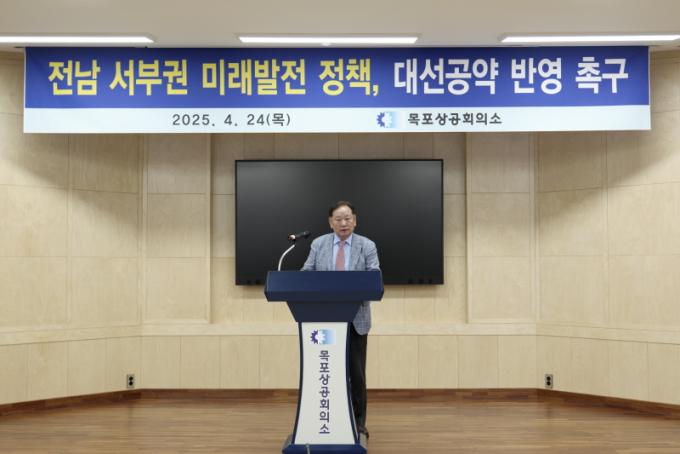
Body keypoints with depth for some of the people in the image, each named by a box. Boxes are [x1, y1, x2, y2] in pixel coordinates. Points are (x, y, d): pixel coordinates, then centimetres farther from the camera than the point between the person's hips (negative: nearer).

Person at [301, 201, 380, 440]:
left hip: (356, 318, -1)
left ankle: (358, 421, 13)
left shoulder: (367, 246, 3)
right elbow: (306, 274, 3)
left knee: (356, 371, 3)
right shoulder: (318, 244, 6)